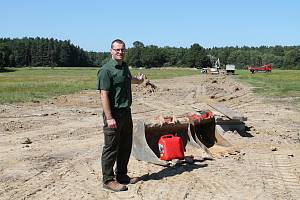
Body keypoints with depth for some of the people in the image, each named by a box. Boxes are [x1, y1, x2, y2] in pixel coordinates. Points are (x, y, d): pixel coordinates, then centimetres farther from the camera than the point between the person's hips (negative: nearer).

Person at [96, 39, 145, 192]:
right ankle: (108, 180, 9)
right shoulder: (106, 70, -15)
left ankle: (122, 175, 29)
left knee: (126, 146, 16)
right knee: (111, 148, -1)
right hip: (114, 113, -9)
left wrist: (138, 80, 55)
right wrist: (109, 117, -24)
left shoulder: (124, 66, 11)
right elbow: (104, 95, -20)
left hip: (126, 112, 9)